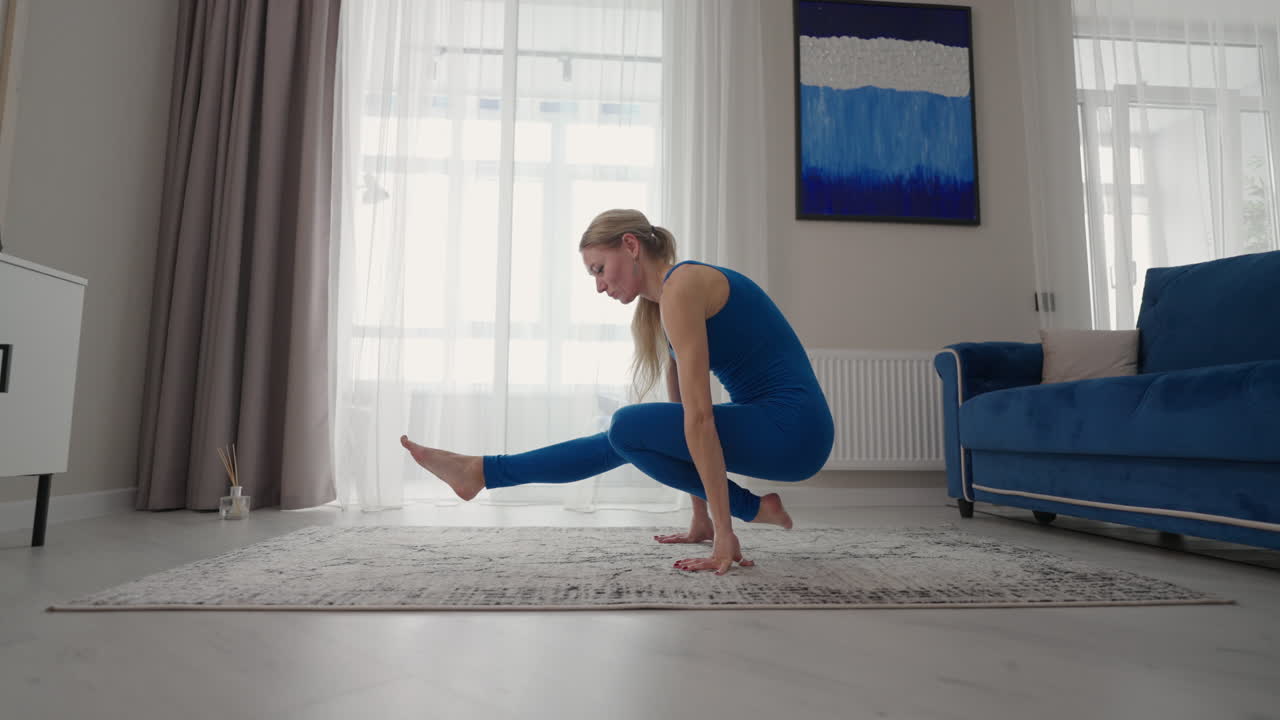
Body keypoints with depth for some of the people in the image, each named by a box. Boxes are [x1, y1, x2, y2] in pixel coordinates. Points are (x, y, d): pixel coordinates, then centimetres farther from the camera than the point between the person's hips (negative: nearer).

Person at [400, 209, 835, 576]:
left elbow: (698, 417, -23)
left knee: (630, 428, -10)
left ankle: (753, 509, 1)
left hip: (792, 428, -10)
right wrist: (701, 520, 19)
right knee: (626, 437, 8)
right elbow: (684, 413, 15)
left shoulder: (681, 286, -17)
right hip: (770, 421, 10)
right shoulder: (663, 302, 14)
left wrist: (724, 530, -22)